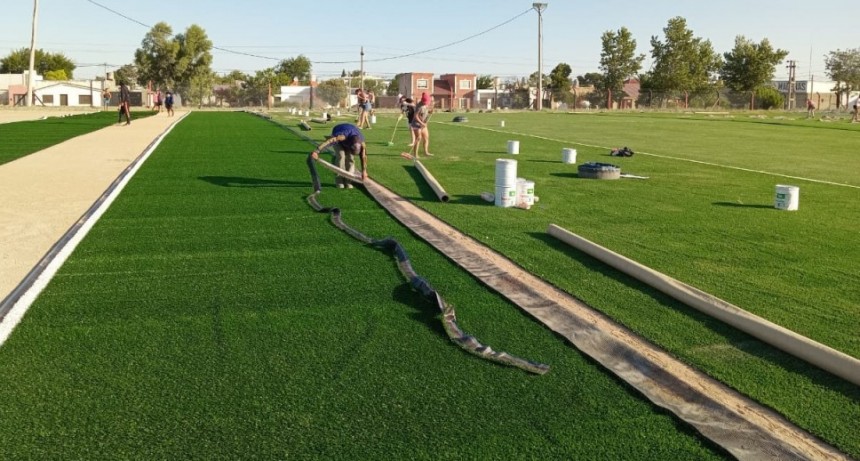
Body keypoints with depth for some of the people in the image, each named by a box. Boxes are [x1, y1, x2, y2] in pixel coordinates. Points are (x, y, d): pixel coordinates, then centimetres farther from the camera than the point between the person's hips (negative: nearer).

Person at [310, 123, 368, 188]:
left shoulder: (362, 143, -34)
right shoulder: (343, 136, -48)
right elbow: (328, 141, -56)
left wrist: (364, 171, -16)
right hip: (337, 135, -3)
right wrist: (316, 151, -66)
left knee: (350, 157, -17)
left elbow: (363, 156, -21)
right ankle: (339, 180, -14)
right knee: (340, 156, -22)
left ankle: (348, 180, -8)